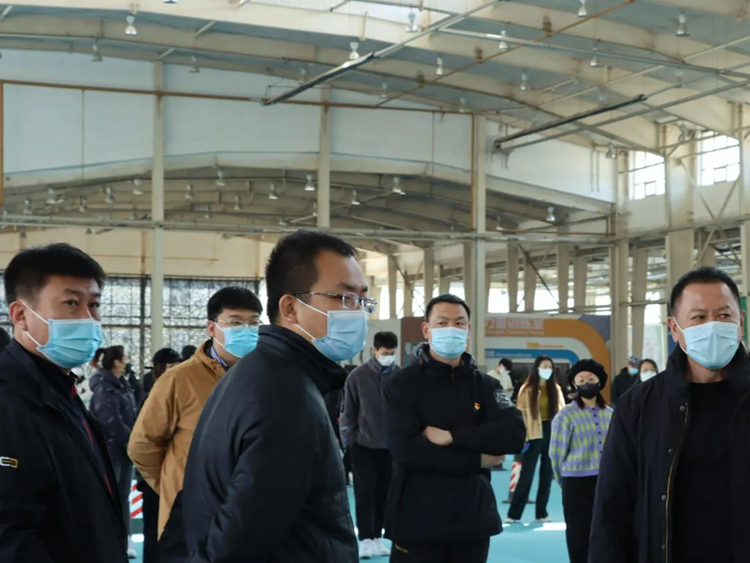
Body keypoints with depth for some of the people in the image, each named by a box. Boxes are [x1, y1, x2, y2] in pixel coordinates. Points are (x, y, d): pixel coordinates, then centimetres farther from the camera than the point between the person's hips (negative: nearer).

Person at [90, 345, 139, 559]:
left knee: (123, 497, 11)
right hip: (110, 450, -9)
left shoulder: (123, 385, 12)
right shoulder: (104, 388, -16)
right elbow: (112, 423, -21)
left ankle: (124, 540, 16)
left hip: (124, 449, 9)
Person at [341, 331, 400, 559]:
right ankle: (366, 540, 6)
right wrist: (348, 439, -3)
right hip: (364, 445, -2)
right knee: (365, 494, 0)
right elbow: (348, 411, -2)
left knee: (384, 494, 9)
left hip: (391, 445, 2)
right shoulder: (358, 376, -7)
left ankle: (378, 538, 19)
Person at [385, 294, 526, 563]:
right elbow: (405, 449, -17)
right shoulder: (403, 384, -3)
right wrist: (477, 460, -12)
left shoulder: (484, 385, 8)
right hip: (417, 522, -4)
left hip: (473, 519, 4)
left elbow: (514, 435, -9)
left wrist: (452, 436, -17)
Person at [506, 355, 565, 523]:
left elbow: (562, 411, 10)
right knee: (526, 475, -4)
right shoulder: (527, 389, -4)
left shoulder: (556, 388, 8)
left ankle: (541, 513, 16)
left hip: (552, 434, 4)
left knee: (547, 474, 8)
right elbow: (521, 414, -6)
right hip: (534, 435, -4)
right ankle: (513, 514, 0)